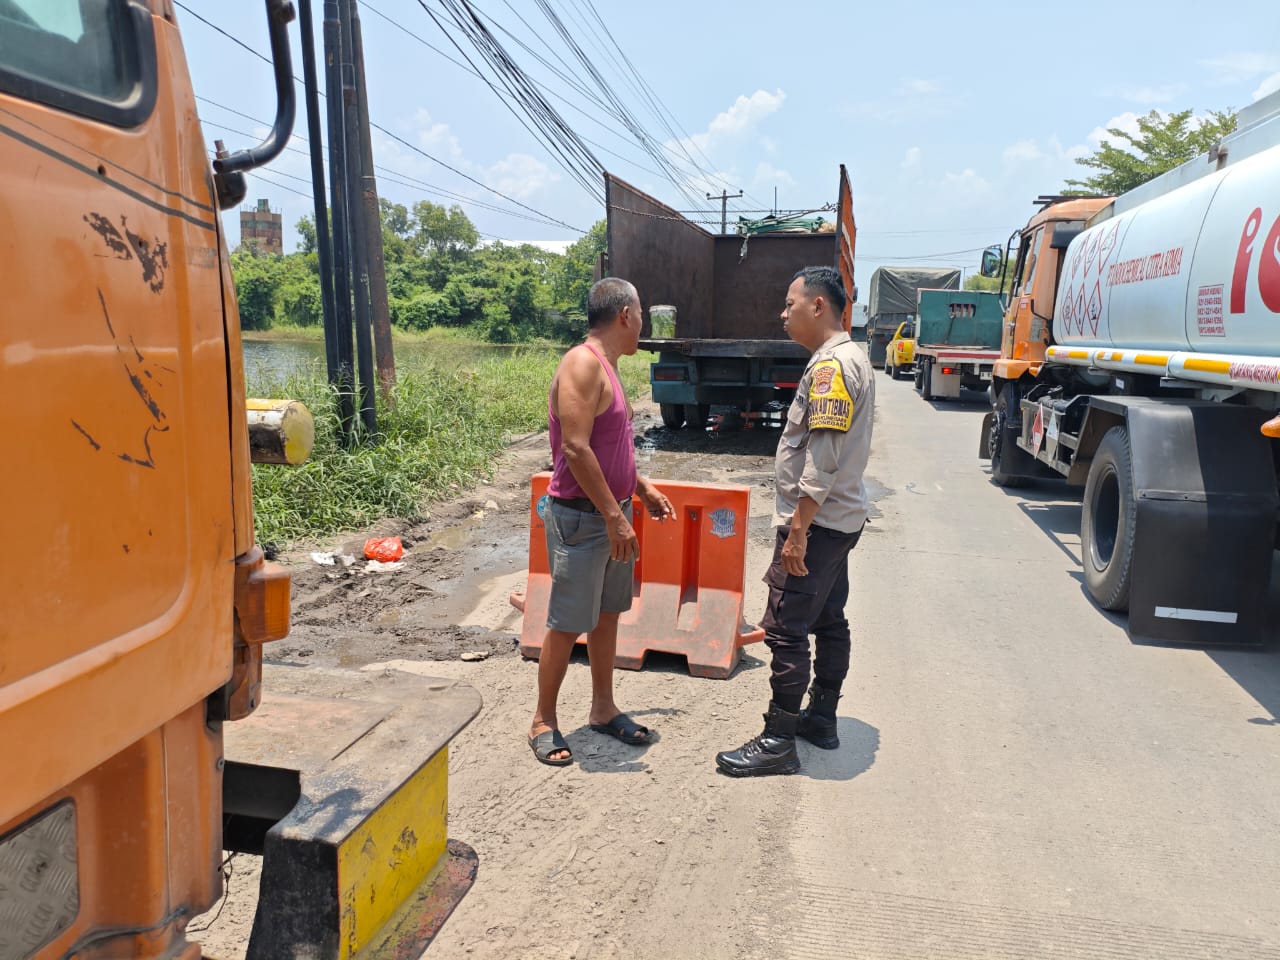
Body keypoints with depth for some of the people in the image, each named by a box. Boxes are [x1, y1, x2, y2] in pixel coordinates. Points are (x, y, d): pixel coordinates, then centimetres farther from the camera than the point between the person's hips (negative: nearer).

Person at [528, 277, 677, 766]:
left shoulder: (605, 367, 13)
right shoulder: (583, 364, -18)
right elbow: (575, 449, -25)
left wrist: (643, 488, 20)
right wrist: (614, 516, -23)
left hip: (611, 513, 10)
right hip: (580, 518, -10)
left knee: (607, 615, 17)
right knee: (567, 626, 1)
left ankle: (603, 709, 31)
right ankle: (543, 722, 17)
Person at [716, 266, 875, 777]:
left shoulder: (831, 365, -19)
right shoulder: (849, 358, 14)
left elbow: (821, 460, -25)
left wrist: (797, 531, -23)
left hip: (816, 523, -11)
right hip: (838, 520, 11)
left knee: (786, 629, -5)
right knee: (829, 622, 17)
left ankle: (778, 742, 4)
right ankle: (821, 719, 30)